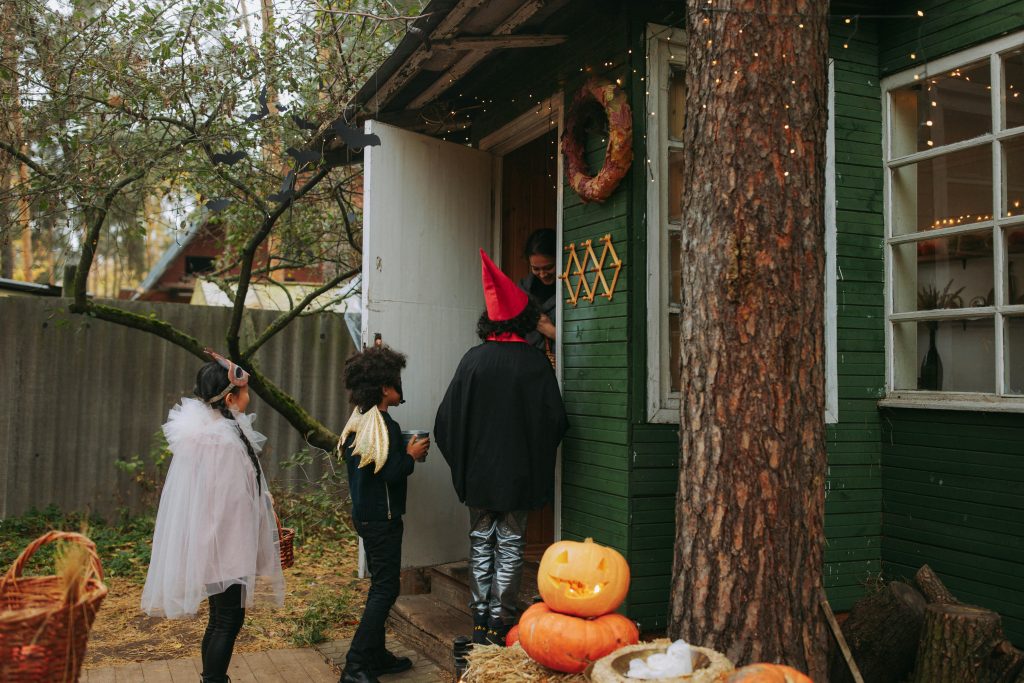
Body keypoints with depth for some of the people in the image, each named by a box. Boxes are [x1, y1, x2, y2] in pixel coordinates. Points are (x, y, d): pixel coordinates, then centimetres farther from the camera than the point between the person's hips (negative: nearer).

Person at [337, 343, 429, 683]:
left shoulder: (358, 422, 9)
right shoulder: (385, 425, -21)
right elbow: (389, 474, -23)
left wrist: (403, 453, 11)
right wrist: (411, 455, -8)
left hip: (364, 513, 10)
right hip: (382, 518, -10)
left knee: (380, 585, 17)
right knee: (385, 589, -4)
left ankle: (376, 655, 26)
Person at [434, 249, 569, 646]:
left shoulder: (473, 359, -5)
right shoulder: (535, 363, -10)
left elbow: (447, 418, -2)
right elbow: (555, 420, -7)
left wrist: (462, 461, 11)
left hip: (478, 471, 2)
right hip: (518, 472, -2)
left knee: (481, 543, 14)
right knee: (510, 546, 8)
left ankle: (480, 620, 19)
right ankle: (500, 621, 12)